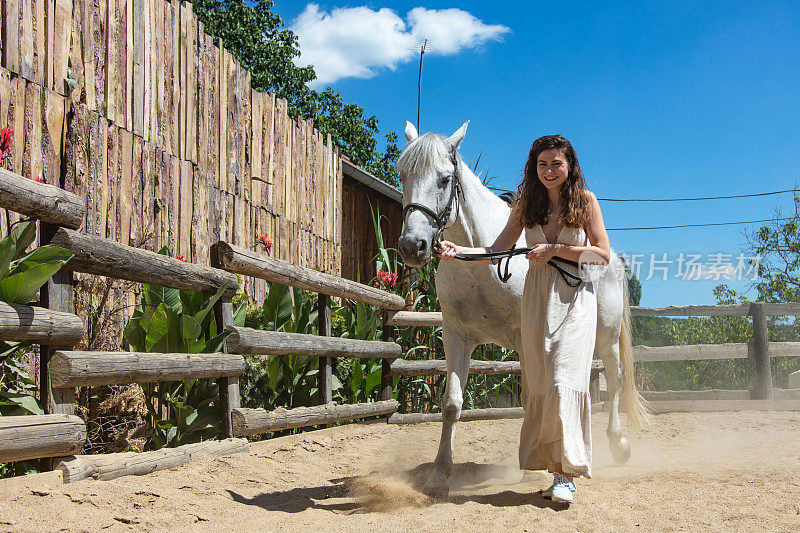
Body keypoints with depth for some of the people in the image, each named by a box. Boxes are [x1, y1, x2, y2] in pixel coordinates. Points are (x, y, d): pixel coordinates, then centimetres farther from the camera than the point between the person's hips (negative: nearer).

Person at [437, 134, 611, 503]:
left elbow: (602, 255, -3)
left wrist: (556, 249, -13)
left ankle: (566, 473, -12)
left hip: (574, 298, -3)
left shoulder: (585, 200, 1)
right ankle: (558, 467, 11)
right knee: (539, 386, 2)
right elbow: (496, 251, 3)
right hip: (536, 298, 4)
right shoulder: (526, 204, 8)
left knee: (564, 382, -14)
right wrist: (458, 250, -13)